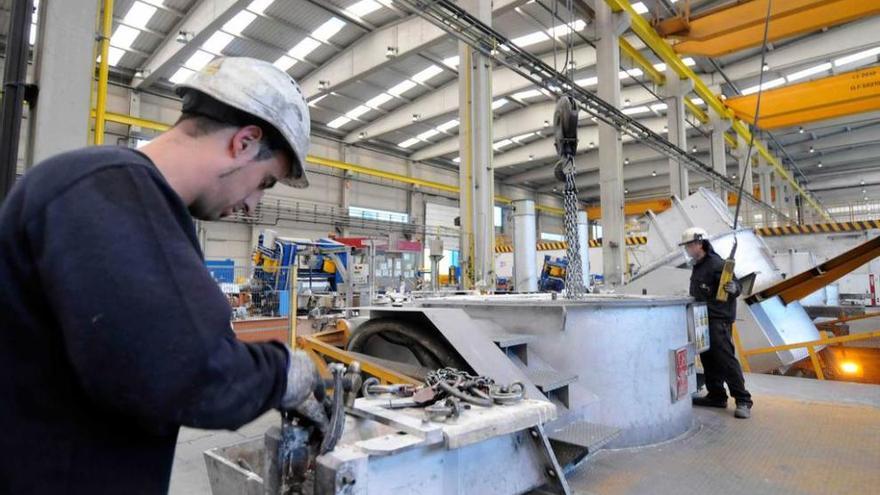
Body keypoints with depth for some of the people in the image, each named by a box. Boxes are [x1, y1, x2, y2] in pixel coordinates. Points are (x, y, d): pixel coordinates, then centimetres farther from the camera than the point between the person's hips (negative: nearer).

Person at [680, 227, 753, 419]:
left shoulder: (716, 264, -13)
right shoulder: (697, 266, 16)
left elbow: (735, 286, -19)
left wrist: (733, 289, -39)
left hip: (718, 320, -10)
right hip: (704, 319, 10)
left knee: (726, 359, -10)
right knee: (708, 359, 12)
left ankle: (743, 401, -3)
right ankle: (716, 396, 21)